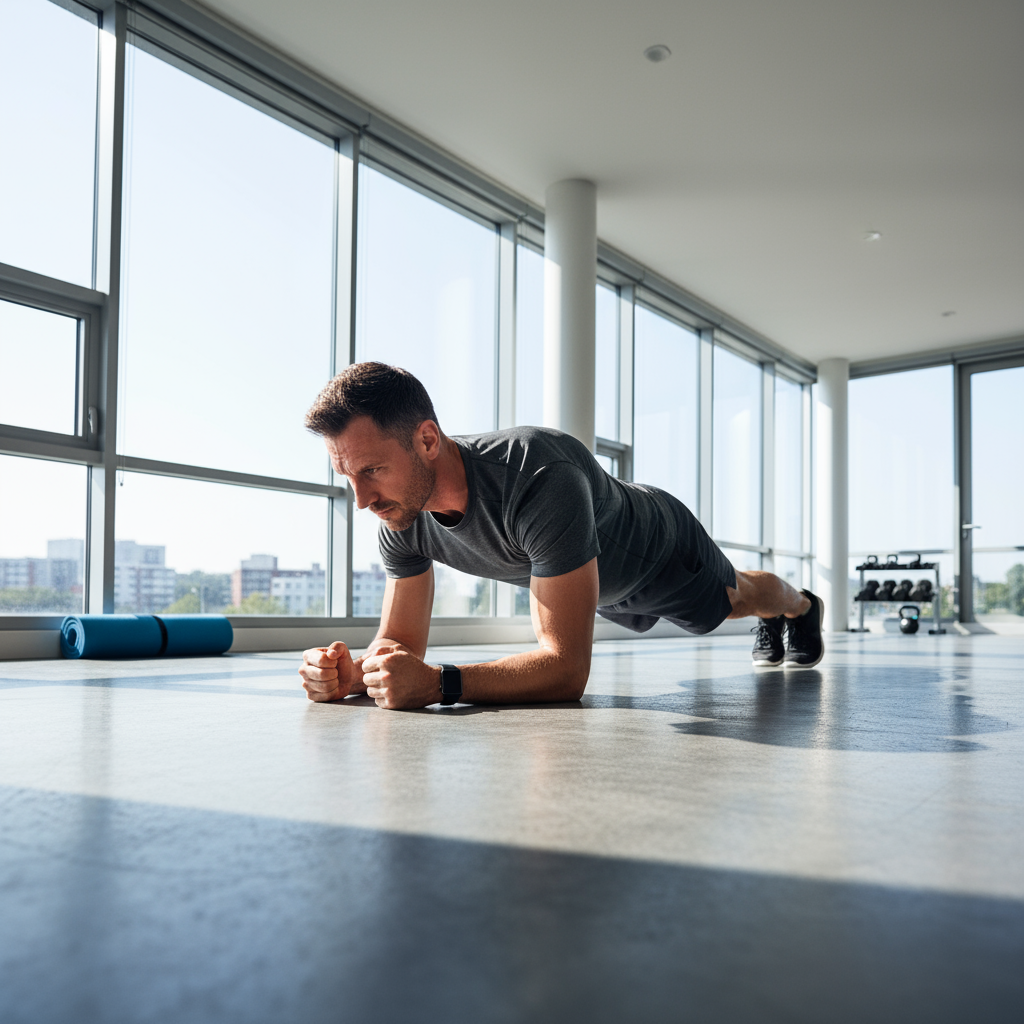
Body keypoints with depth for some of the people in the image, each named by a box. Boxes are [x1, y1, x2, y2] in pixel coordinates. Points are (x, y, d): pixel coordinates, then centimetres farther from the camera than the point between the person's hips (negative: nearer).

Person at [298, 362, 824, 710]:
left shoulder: (539, 477, -53)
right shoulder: (401, 518, -31)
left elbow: (567, 667, -52)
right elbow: (402, 643, -21)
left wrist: (437, 683, -63)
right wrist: (349, 673, -44)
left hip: (658, 547, -6)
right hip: (586, 578, 6)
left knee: (734, 600, 28)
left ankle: (801, 605, 66)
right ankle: (770, 624, 72)